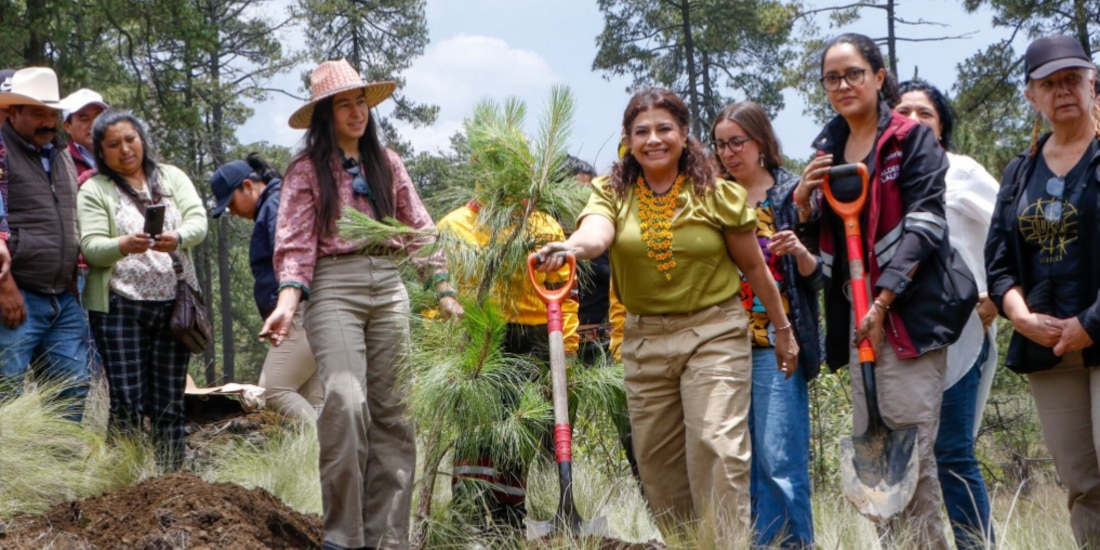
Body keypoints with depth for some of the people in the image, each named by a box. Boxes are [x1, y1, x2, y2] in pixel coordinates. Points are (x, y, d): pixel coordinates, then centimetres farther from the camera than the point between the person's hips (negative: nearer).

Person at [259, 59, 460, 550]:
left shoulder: (387, 164, 14)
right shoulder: (307, 169, 3)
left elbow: (419, 228, 16)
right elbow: (295, 244, -3)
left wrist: (444, 289, 9)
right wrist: (287, 301, -18)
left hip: (389, 287, 5)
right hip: (333, 288, -4)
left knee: (391, 409, 3)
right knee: (346, 402, -19)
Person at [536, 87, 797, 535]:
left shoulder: (717, 194, -2)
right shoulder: (612, 193, 0)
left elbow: (754, 266, 6)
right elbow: (597, 232, -23)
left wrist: (782, 329, 11)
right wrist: (574, 245, -46)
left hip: (714, 333, -3)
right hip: (644, 338, 3)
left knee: (717, 443, -14)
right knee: (656, 459, 7)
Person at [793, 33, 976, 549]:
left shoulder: (912, 139, -2)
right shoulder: (828, 149, 16)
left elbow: (924, 226, -11)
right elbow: (815, 241, 19)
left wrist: (883, 301, -16)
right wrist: (802, 200, -2)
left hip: (910, 307, -6)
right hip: (857, 309, 7)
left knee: (909, 447, -11)